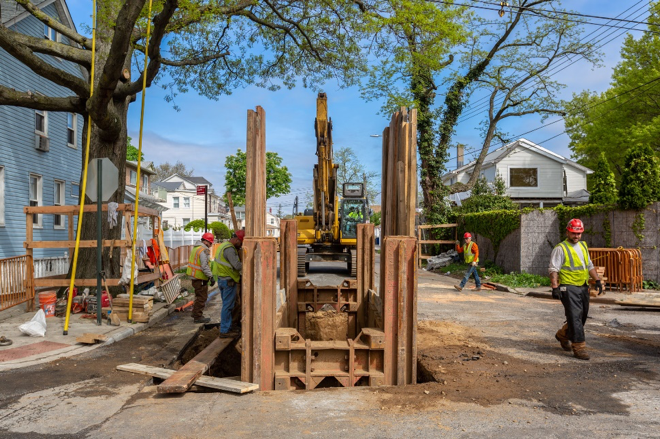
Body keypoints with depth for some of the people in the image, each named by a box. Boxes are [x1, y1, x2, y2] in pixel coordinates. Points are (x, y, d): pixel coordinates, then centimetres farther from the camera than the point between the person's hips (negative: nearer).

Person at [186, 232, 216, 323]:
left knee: (199, 296, 23)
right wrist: (211, 277, -22)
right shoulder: (203, 250, -20)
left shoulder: (196, 248, 13)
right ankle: (198, 317, 5)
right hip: (200, 278, -10)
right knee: (202, 297, -1)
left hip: (195, 277, 10)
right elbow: (204, 266, -25)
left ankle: (195, 313, 33)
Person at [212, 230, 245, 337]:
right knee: (228, 306, -3)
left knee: (227, 304, 18)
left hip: (222, 279, 10)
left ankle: (228, 327, 27)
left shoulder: (223, 246, 13)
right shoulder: (229, 249, -20)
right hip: (228, 281, -10)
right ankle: (224, 330, 3)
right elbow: (237, 266, -25)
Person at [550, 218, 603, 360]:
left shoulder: (583, 246, 17)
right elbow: (554, 269, -11)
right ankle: (579, 347, -3)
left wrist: (597, 280, 16)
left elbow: (590, 266, 25)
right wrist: (555, 287, -20)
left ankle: (562, 335, 34)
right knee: (575, 317, -9)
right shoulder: (560, 248, -7)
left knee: (582, 316, 14)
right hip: (569, 287, -8)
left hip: (583, 287, 8)